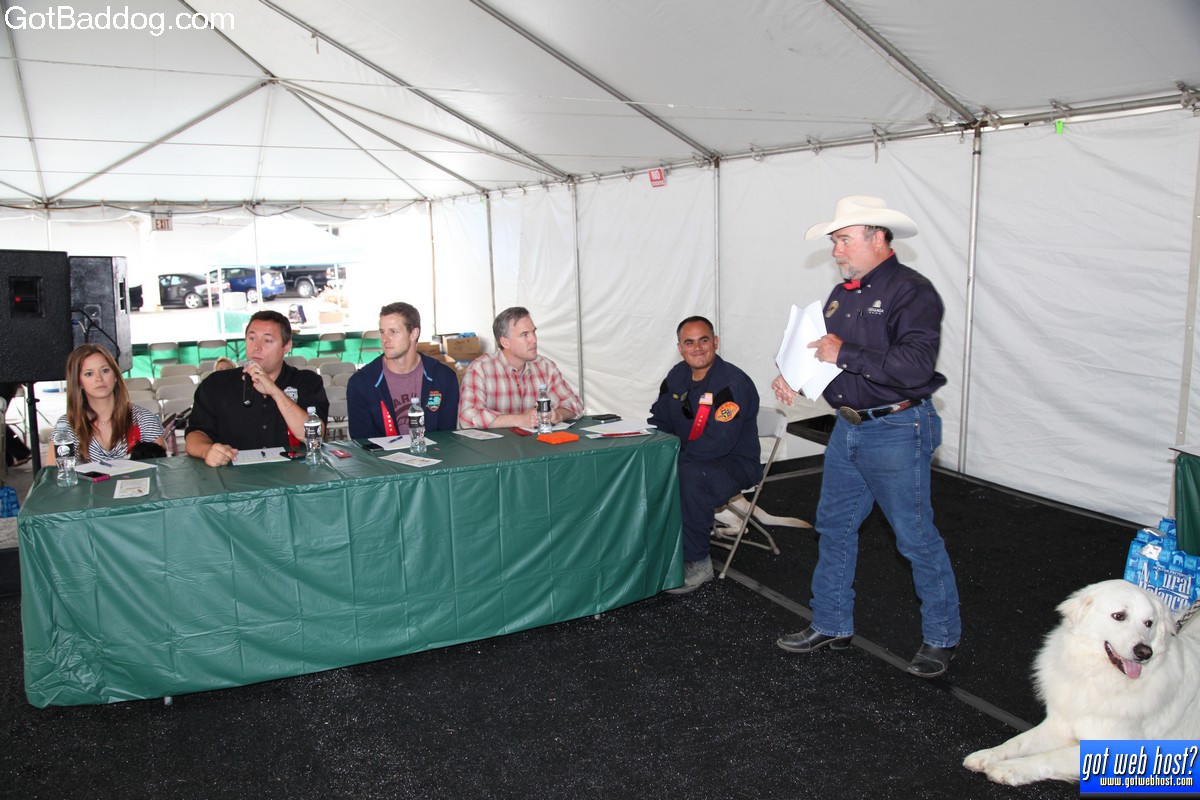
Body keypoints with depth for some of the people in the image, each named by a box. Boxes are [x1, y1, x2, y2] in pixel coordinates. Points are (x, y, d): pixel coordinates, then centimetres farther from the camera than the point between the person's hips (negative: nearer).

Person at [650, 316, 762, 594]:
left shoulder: (733, 383, -19)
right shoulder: (677, 376, 5)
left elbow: (718, 443, -27)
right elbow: (659, 421, 13)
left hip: (735, 463, -7)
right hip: (688, 458, 7)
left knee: (691, 476, -36)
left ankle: (697, 563, -22)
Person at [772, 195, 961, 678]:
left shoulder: (911, 291, -16)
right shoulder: (842, 294, 10)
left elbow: (914, 367, -28)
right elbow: (823, 352, 22)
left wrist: (845, 355, -22)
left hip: (897, 432, -8)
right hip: (848, 428, 9)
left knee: (916, 538, 3)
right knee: (833, 527, 14)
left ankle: (942, 638, 21)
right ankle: (832, 626, 29)